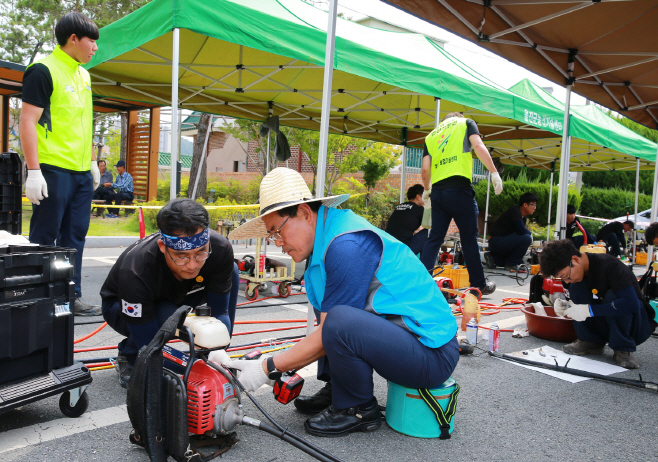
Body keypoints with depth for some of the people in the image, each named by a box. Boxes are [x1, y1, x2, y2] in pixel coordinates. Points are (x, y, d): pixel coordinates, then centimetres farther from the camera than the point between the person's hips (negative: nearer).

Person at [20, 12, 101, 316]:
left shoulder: (83, 75, 18)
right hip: (53, 170, -8)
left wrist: (92, 161, 21)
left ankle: (71, 297, 17)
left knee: (75, 237, 9)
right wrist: (33, 170, -17)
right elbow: (28, 121, -12)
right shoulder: (44, 70, -7)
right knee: (44, 239, -1)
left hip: (81, 172, 8)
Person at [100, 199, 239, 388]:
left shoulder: (221, 249, -31)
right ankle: (128, 356, -2)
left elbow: (219, 312, -20)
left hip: (175, 296, 4)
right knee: (168, 318, -37)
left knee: (231, 272, -18)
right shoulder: (135, 272, -41)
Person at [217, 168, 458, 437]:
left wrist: (269, 368, -9)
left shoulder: (347, 245, -23)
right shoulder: (325, 235, 7)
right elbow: (325, 330, 14)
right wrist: (287, 367, 9)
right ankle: (336, 392, 15)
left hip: (432, 355, -10)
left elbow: (330, 334, -19)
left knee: (340, 319, -33)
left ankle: (358, 410, -5)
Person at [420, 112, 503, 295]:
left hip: (437, 191, 4)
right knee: (469, 239, 4)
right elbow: (478, 146, -6)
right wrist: (494, 172, -9)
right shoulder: (465, 123, 13)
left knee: (434, 238, 9)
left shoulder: (431, 135, 23)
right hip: (459, 188, -4)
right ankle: (479, 285, 13)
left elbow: (425, 169, 13)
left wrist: (427, 189, 28)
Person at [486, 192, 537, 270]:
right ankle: (511, 264, -10)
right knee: (526, 238, -25)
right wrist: (530, 233, -6)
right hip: (496, 241, -11)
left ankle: (494, 258, 19)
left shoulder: (523, 217, 14)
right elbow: (521, 230, -26)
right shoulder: (515, 211, -16)